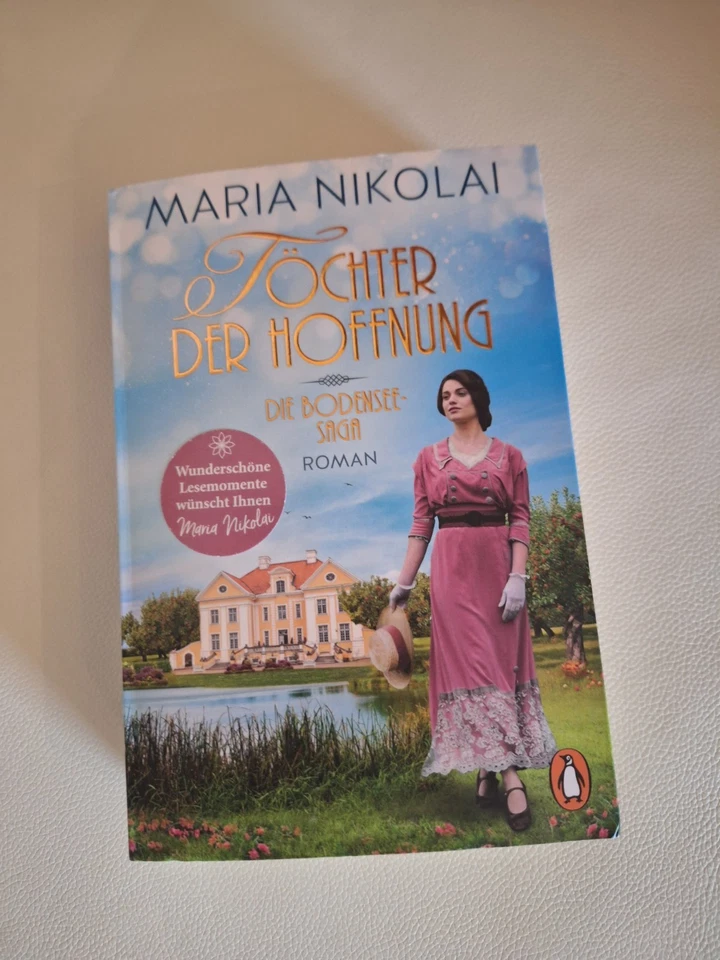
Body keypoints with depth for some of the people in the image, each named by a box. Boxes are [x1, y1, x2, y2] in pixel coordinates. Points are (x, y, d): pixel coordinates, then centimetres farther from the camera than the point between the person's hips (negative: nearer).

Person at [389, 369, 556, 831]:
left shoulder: (508, 455, 6)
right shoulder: (429, 458, 8)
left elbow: (521, 520, 0)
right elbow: (421, 524, 4)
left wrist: (517, 577, -11)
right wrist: (405, 581, 0)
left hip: (497, 565, 0)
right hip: (451, 568, 0)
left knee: (501, 659, 2)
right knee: (469, 662, -4)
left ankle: (491, 768, 12)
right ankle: (510, 774, 2)